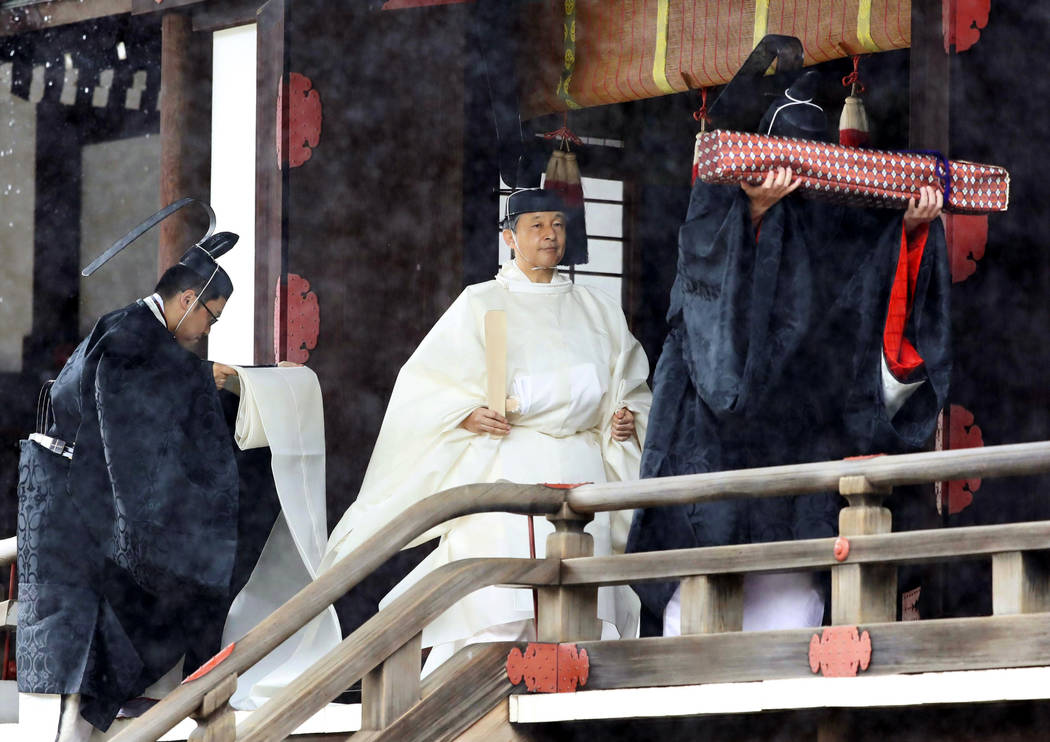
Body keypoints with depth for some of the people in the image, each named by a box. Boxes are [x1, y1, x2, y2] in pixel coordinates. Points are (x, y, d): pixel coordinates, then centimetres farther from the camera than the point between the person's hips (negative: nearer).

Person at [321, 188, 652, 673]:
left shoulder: (597, 311, 17)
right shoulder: (480, 305, 7)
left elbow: (632, 389, 23)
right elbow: (426, 384, 4)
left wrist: (628, 418, 2)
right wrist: (469, 415, -13)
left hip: (580, 469, 3)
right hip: (505, 470, -3)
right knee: (499, 611, -15)